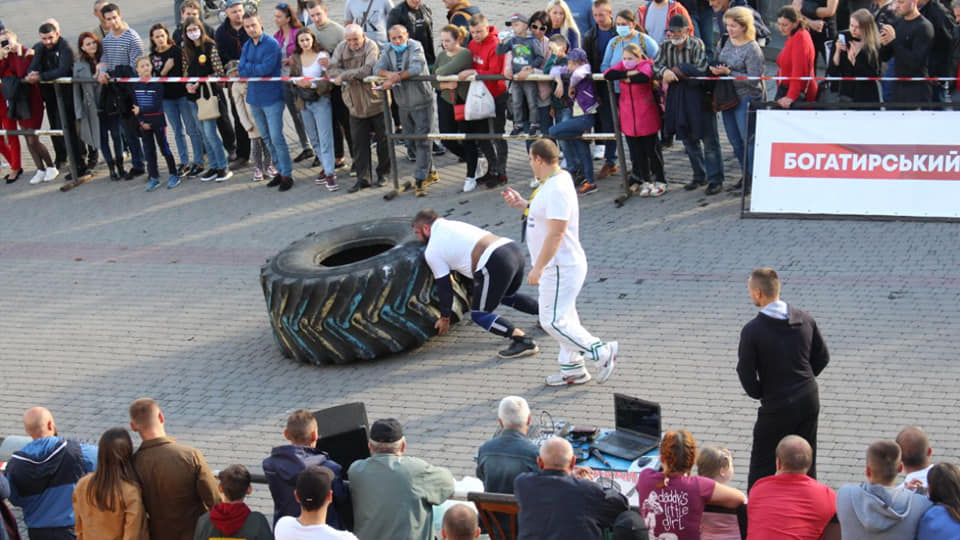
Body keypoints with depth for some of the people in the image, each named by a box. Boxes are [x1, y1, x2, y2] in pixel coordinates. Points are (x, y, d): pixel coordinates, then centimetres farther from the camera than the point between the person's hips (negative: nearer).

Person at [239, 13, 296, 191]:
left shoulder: (272, 44, -11)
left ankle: (287, 174, -1)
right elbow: (241, 71, 1)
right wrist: (257, 69, -14)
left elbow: (266, 68, -21)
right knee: (267, 138, 12)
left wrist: (248, 67, -7)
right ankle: (280, 170, 22)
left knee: (276, 137, -8)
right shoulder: (247, 46, 10)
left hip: (272, 97, -7)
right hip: (254, 97, 7)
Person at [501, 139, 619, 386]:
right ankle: (572, 369, 25)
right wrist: (523, 204, 12)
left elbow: (556, 233, -27)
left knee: (553, 321, -8)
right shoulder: (552, 183, 9)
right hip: (561, 265, 11)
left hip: (561, 268, -11)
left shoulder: (557, 189, -24)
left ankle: (602, 351, 0)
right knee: (562, 317, 17)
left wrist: (538, 268, -24)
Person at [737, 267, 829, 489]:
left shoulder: (752, 330, -17)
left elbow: (746, 373, -13)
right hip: (809, 400, 5)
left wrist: (759, 393, 6)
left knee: (762, 465, 6)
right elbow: (822, 358, 8)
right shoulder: (805, 319, -2)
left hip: (777, 406, -5)